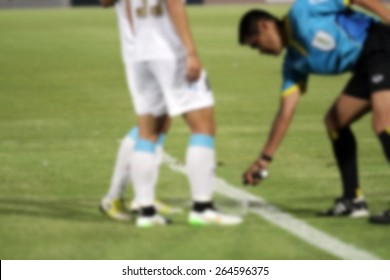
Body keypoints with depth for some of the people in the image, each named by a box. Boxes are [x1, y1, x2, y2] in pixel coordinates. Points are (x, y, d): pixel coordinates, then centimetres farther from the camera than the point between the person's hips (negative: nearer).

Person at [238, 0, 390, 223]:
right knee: (335, 121, 15)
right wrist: (265, 158, 12)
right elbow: (286, 111, 14)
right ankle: (353, 201, 18)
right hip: (365, 65, 10)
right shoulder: (295, 63, 14)